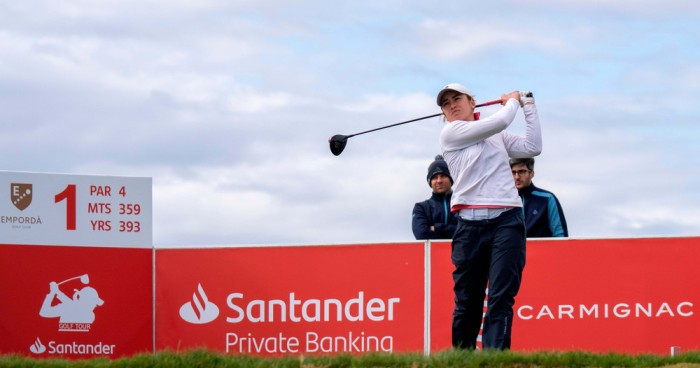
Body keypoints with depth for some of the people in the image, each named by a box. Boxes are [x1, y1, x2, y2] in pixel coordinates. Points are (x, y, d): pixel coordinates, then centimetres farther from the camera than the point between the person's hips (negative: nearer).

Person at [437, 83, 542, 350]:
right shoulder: (450, 133, 6)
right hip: (470, 224, -2)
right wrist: (513, 101, 16)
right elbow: (500, 121, -2)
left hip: (507, 220, 2)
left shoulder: (497, 136, 22)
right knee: (466, 302, 0)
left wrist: (528, 106, 17)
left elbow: (532, 147, 14)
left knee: (501, 297, -12)